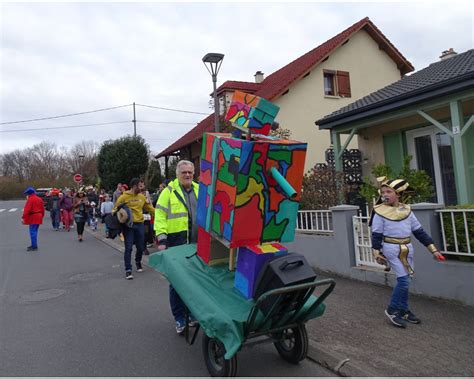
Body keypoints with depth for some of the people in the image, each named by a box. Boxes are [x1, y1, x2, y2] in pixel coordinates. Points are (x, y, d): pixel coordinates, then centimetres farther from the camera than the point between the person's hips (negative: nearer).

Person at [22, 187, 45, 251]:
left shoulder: (30, 199, -12)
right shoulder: (39, 199, 14)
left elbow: (27, 209, -18)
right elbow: (42, 209, 18)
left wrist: (23, 217, -16)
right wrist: (41, 216, 25)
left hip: (33, 218, -9)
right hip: (39, 217, 9)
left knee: (33, 232, -6)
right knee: (35, 231, 16)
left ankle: (34, 246, -5)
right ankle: (34, 245, 24)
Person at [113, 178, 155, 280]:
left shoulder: (142, 197, 8)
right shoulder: (124, 197, -6)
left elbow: (149, 208, 16)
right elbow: (115, 209, 0)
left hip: (139, 224, 4)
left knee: (140, 247, 11)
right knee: (128, 248, -5)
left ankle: (138, 262, 38)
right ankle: (128, 270, 4)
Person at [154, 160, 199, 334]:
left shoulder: (199, 190, 11)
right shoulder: (169, 191, -2)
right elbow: (160, 216, -6)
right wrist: (161, 239, -13)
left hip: (197, 243, 4)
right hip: (176, 244, -4)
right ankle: (179, 319, 19)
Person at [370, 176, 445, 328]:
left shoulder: (407, 210, 4)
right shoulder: (380, 212, -9)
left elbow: (419, 231, 8)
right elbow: (376, 235, -7)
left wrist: (433, 249, 7)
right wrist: (377, 254, -8)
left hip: (407, 248, 5)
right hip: (391, 249, -5)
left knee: (404, 280, 10)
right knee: (404, 279, -10)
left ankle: (403, 310, 25)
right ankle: (392, 309, 6)